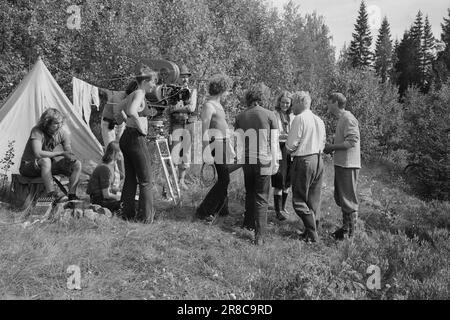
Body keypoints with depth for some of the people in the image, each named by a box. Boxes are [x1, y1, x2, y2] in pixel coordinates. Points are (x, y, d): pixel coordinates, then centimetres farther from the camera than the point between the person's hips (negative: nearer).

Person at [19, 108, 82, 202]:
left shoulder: (62, 132, -6)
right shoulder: (37, 131, -23)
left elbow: (69, 152, -2)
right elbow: (38, 153, -36)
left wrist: (71, 158, -27)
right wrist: (61, 153, -31)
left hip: (49, 165, 6)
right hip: (28, 165, -6)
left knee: (77, 164, -12)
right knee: (45, 160, -41)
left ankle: (72, 195, -19)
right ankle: (51, 194, -41)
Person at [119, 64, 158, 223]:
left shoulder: (130, 95, 16)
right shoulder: (139, 93, -11)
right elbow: (132, 111, -30)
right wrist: (140, 127, -18)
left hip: (125, 137, 9)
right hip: (137, 138, -9)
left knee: (130, 178, 14)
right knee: (145, 180, 0)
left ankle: (128, 213, 21)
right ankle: (146, 216, 4)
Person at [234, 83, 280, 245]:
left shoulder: (240, 117, 2)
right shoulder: (269, 115, -5)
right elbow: (274, 142, -4)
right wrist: (275, 162, 5)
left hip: (247, 160, 3)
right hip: (264, 160, -3)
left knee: (250, 193, 23)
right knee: (261, 198, 2)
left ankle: (248, 222, 38)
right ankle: (260, 236, 0)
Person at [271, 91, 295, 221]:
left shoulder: (292, 117, 12)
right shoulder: (273, 115, -4)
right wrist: (280, 136, -24)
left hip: (290, 150, 5)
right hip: (278, 148, -5)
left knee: (287, 181, 11)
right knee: (279, 182, -6)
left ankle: (283, 207, 25)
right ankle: (278, 211, 1)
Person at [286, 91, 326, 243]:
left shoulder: (299, 118, -12)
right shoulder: (319, 120, 11)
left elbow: (291, 144, -13)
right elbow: (323, 142, 16)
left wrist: (290, 151, 7)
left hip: (304, 161, -8)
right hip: (318, 159, 8)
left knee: (300, 200, 1)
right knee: (314, 199, 14)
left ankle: (312, 234, 1)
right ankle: (313, 230, 22)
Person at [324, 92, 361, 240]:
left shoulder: (348, 119, -15)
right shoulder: (341, 119, 16)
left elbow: (351, 142, -22)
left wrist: (332, 147, -15)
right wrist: (332, 147, 8)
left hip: (347, 164, -10)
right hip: (341, 163, 10)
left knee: (348, 199, -2)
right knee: (340, 197, 18)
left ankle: (349, 232, 8)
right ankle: (346, 227, 30)